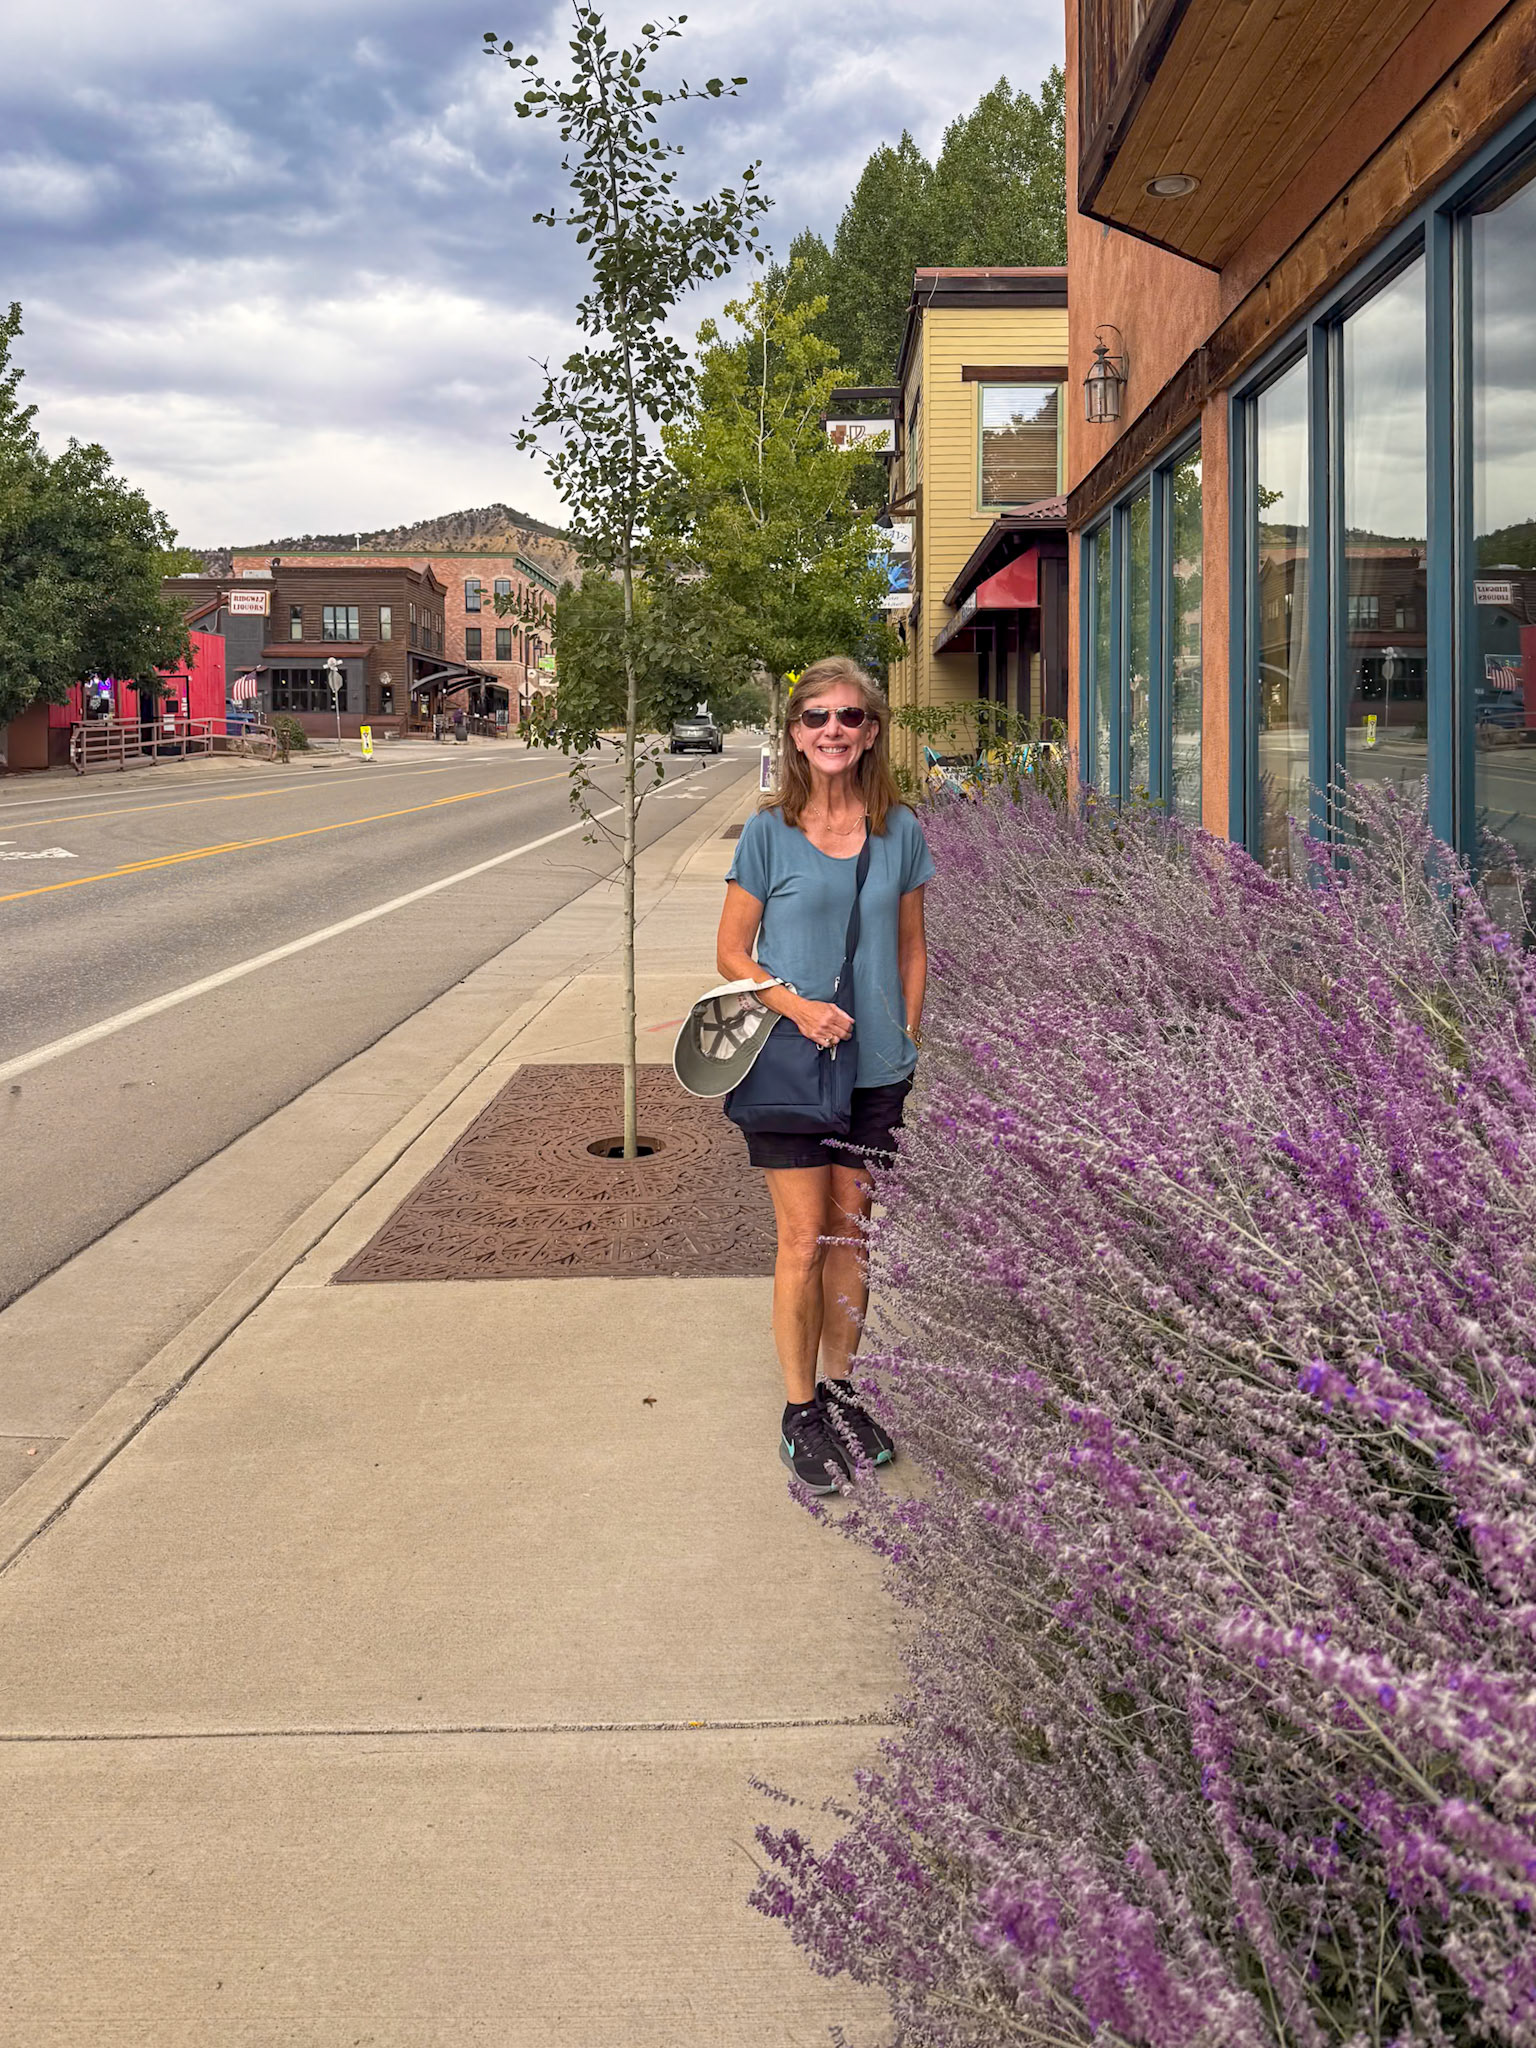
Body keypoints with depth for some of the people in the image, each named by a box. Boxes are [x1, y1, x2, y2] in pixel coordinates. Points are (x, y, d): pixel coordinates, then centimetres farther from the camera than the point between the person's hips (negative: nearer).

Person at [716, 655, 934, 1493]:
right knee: (803, 1238, -1)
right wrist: (796, 1005, -16)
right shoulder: (769, 833, -5)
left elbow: (910, 946, 11)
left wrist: (908, 1039, 5)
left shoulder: (899, 829, 2)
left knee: (850, 1232, 12)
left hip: (876, 1068, 3)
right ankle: (799, 1413, 13)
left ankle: (839, 1390, 28)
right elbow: (732, 955, -1)